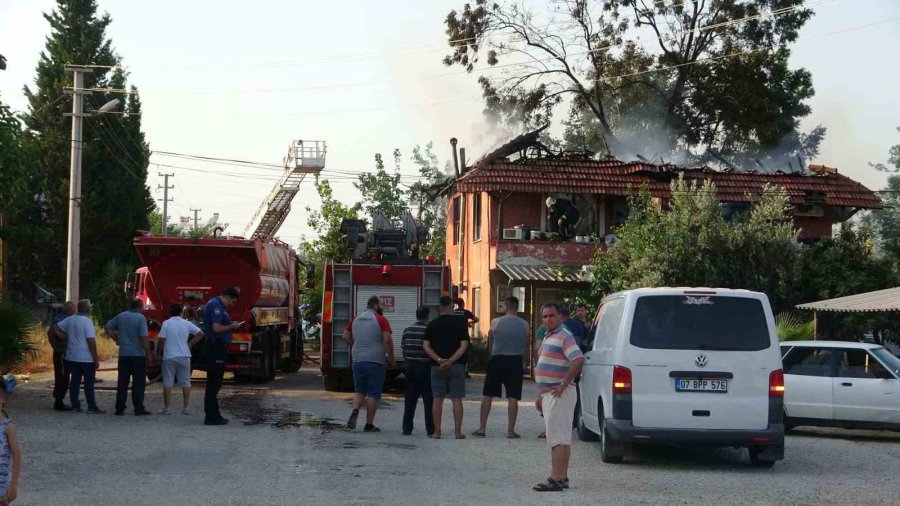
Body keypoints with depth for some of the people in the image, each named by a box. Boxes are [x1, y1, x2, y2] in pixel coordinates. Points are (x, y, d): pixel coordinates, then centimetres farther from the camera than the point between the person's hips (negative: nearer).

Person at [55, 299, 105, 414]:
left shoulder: (70, 320, 5)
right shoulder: (87, 321, -14)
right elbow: (91, 341, -17)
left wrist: (66, 338, 11)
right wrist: (96, 359, -13)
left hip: (72, 357, 6)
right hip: (86, 358, -6)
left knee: (74, 382, 9)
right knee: (89, 383, 0)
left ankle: (75, 406, 9)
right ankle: (92, 407, 2)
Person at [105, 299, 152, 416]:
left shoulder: (121, 316, 6)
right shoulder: (140, 318, -10)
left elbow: (107, 327, 14)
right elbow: (144, 338, -16)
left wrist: (116, 339, 16)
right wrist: (148, 354, -11)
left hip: (124, 354, 5)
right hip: (138, 354, -5)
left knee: (122, 383, 8)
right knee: (138, 383, 2)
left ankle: (119, 409, 8)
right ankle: (138, 409, 2)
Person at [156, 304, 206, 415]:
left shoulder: (166, 323, -5)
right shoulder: (186, 324, 2)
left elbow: (161, 341, -8)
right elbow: (201, 334, 3)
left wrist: (158, 354, 4)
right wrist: (190, 344, 9)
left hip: (169, 357, -2)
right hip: (184, 357, 2)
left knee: (168, 383, 3)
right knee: (185, 383, 8)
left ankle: (166, 408, 3)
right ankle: (186, 408, 8)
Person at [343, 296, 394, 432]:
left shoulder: (355, 319, 10)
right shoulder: (381, 320, -6)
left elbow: (345, 337, 13)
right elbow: (387, 340, -14)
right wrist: (391, 358, -5)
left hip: (358, 361, 5)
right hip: (375, 361, -4)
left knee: (359, 390, 14)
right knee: (373, 393, 2)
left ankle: (355, 410, -13)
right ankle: (369, 424, 3)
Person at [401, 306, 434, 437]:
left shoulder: (407, 330, 4)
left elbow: (403, 349, 9)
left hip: (411, 367, 5)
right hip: (425, 367, -5)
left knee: (410, 400, 10)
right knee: (429, 400, 1)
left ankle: (407, 428, 10)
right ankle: (430, 430, 1)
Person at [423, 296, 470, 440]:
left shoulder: (432, 324, 5)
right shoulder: (460, 323, 0)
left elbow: (426, 346, -2)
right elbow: (464, 346, -8)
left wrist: (439, 360, -9)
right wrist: (451, 361, -12)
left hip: (437, 367, 1)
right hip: (457, 366, -1)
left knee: (438, 399, 5)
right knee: (457, 399, 2)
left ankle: (437, 431, 4)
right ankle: (458, 431, 0)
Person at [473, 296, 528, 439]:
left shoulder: (496, 322, -6)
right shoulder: (524, 325, -2)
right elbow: (526, 344, 8)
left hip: (497, 360, -1)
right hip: (516, 362, 1)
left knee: (487, 395, 8)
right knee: (513, 397, 2)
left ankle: (482, 428, 7)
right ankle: (510, 430, 0)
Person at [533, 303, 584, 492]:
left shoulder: (564, 336, -13)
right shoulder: (549, 336, 18)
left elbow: (578, 360, -27)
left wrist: (564, 384, -23)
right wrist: (541, 395, 23)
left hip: (558, 395, -10)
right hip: (549, 395, 10)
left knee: (557, 438, -11)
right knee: (562, 437, 13)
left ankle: (556, 479, -12)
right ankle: (562, 477, 18)